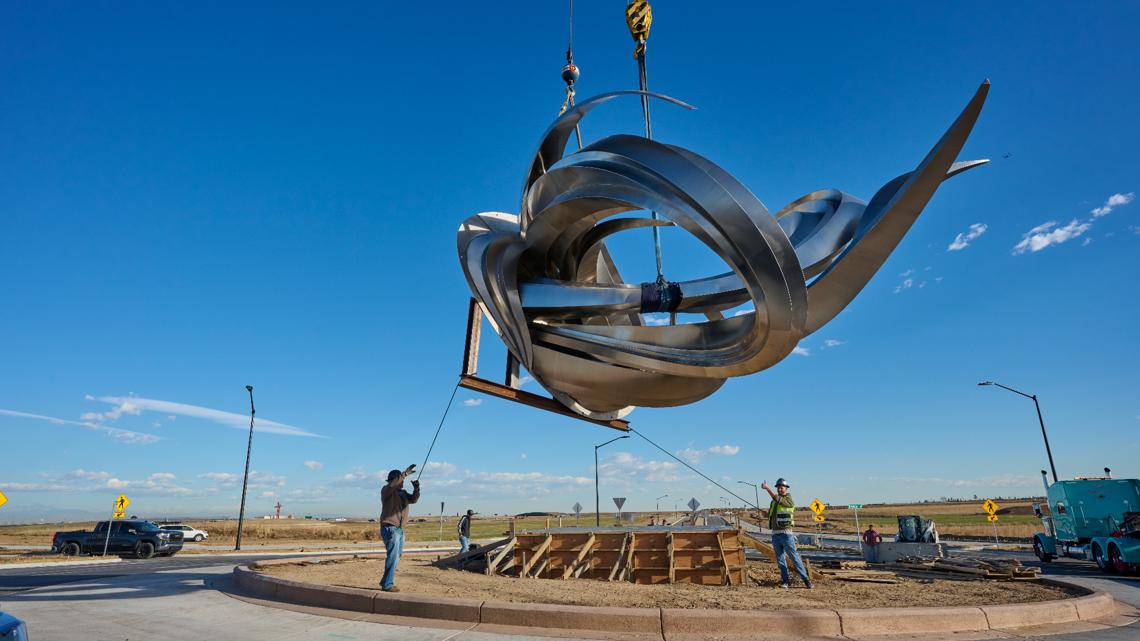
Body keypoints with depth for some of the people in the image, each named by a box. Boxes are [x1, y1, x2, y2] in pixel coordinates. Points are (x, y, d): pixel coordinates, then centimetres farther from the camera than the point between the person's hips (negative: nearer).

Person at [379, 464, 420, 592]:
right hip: (390, 528, -8)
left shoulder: (403, 492, 15)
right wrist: (405, 473, -31)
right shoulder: (386, 490, -7)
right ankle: (387, 585, -5)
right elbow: (392, 485, -29)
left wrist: (416, 488, -14)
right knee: (393, 556, -11)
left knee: (396, 557, 13)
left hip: (399, 529, 8)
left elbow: (413, 499, 3)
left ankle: (385, 582, 24)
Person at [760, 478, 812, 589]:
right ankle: (784, 581, 12)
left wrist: (767, 488, -29)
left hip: (786, 533, -6)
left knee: (794, 556, -6)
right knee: (780, 559, 7)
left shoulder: (789, 500, -5)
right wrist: (764, 513, 4)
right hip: (775, 534, 6)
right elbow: (770, 515, 24)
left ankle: (806, 579, 1)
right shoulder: (774, 502, 16)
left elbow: (779, 499, -24)